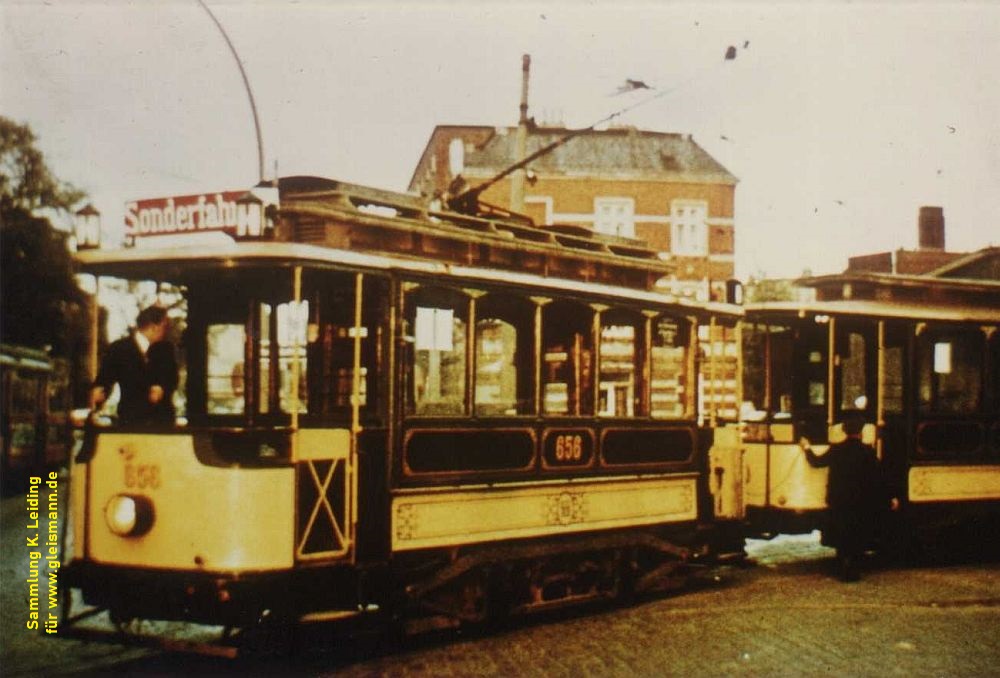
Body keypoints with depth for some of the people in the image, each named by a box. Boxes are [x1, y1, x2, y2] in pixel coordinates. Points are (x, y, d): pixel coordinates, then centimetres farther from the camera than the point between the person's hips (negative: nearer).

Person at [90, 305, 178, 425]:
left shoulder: (165, 348, 8)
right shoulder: (118, 348, 1)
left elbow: (172, 377, 9)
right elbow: (104, 379, 1)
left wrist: (162, 388, -12)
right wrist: (98, 393, -19)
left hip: (162, 416, 2)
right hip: (130, 417, -2)